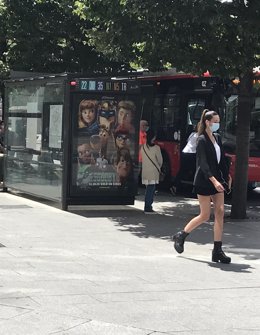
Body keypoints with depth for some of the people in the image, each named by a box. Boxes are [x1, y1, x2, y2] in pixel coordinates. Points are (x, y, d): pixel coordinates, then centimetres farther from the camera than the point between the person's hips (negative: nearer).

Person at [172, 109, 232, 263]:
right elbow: (203, 164, -20)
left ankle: (218, 251, 0)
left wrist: (227, 176, 20)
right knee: (205, 215, -3)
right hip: (204, 181, -7)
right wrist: (214, 180, -29)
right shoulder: (202, 140, -12)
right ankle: (180, 236, 18)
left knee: (220, 213, -1)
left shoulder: (217, 138, 10)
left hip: (217, 179, 7)